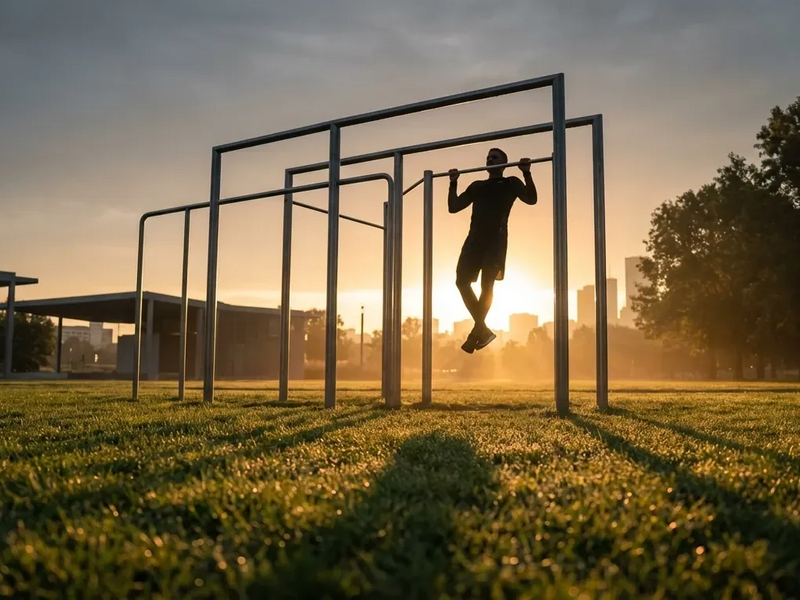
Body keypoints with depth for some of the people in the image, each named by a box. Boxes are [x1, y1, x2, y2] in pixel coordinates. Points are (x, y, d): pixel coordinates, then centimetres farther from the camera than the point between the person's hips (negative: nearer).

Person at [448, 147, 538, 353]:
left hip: (495, 239, -5)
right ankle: (483, 330, 2)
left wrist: (526, 173, -11)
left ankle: (476, 334, -10)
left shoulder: (511, 183, 13)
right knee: (462, 281, -7)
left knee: (487, 284, -12)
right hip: (475, 238, 5)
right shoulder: (476, 186, 25)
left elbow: (531, 199, -2)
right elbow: (453, 207, 21)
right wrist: (453, 183, 12)